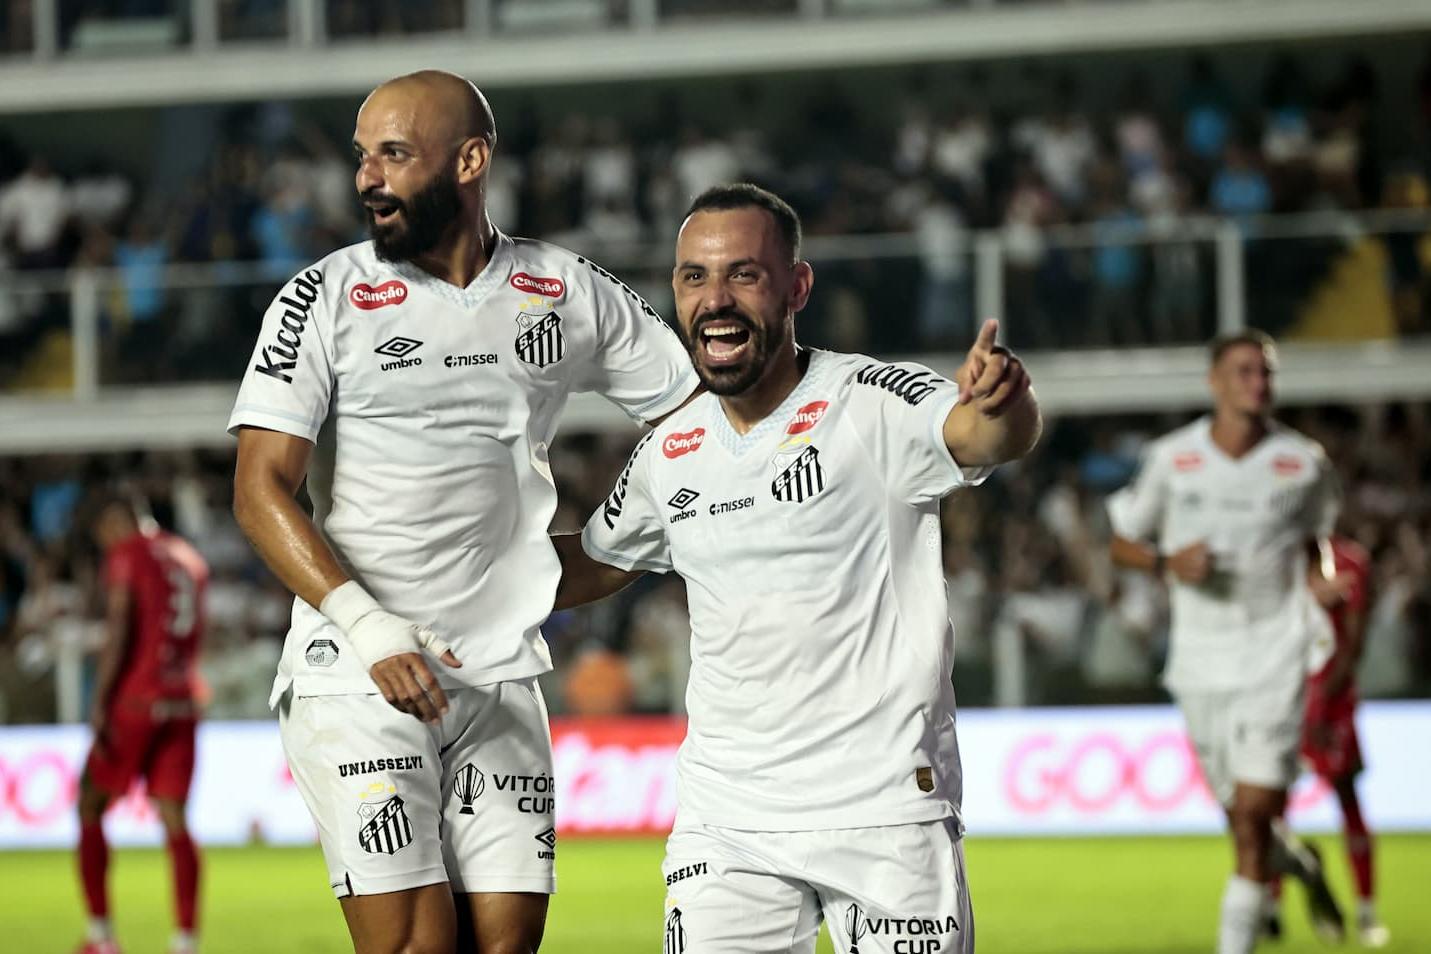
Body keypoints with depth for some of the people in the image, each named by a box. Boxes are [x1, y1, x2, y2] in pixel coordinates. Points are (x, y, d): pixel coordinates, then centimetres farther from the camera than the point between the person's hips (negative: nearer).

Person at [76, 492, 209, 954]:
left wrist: (100, 702, -13)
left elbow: (118, 631, -12)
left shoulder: (126, 554, -4)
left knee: (90, 809, 5)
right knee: (174, 819, 4)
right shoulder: (188, 558, 17)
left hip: (136, 699, -6)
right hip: (182, 701, 6)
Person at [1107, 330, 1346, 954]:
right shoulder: (1172, 458, 0)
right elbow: (1122, 543, 9)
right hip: (1200, 662, 2)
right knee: (1242, 818, 8)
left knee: (1254, 814, -13)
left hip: (1274, 660, -2)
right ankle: (1302, 866, 42)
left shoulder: (1304, 463, 0)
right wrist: (1169, 562, -11)